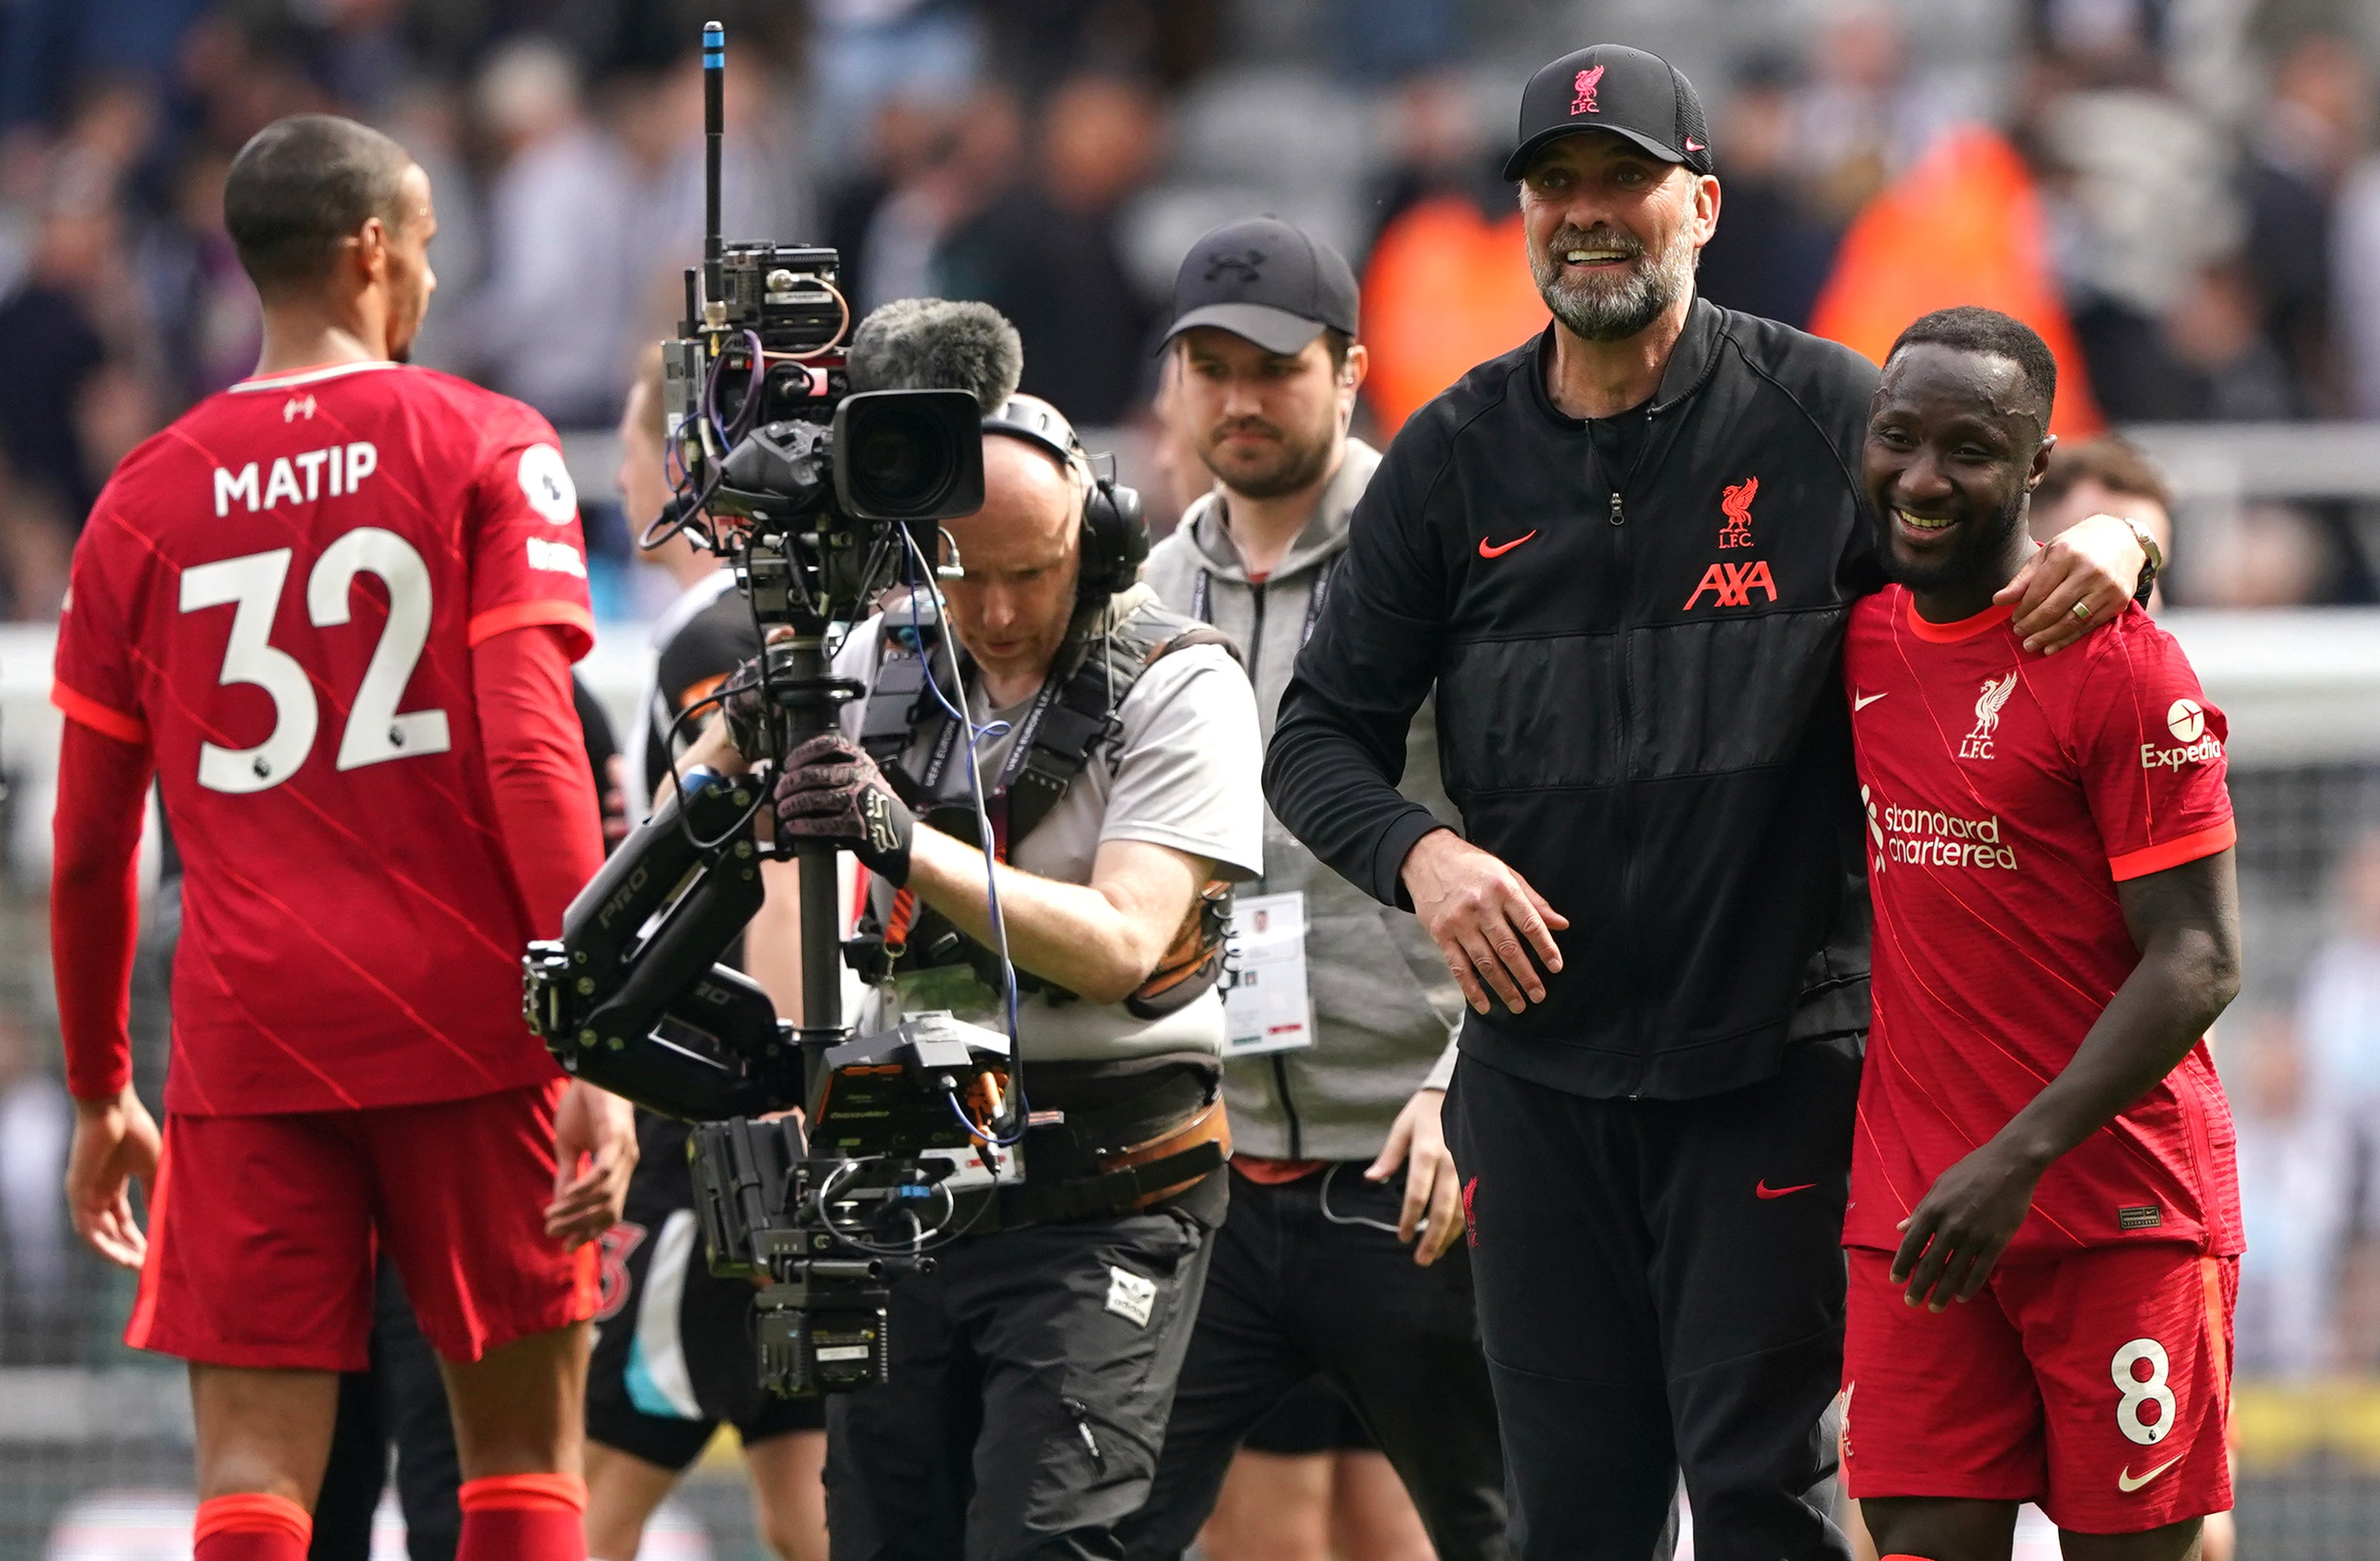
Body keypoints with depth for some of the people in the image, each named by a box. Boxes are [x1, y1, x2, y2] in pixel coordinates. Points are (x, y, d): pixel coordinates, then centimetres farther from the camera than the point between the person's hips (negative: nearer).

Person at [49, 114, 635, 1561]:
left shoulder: (146, 500, 8)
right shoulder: (487, 450, 0)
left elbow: (90, 844, 10)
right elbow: (533, 760, -11)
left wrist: (101, 1093, 22)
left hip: (248, 1039, 2)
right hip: (469, 1019, -2)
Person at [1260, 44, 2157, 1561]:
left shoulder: (1825, 413, -1)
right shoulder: (1454, 458, 6)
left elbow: (2028, 497, 8)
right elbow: (1321, 737, 9)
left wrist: (2112, 530, -17)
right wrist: (1421, 853, -12)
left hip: (1775, 1066, -3)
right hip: (1541, 1073, 3)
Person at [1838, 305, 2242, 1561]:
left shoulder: (2120, 667, -10)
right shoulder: (1860, 643, 9)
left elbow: (2198, 962, -14)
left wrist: (2018, 1160, -21)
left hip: (2122, 1209, -5)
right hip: (1913, 1214, 5)